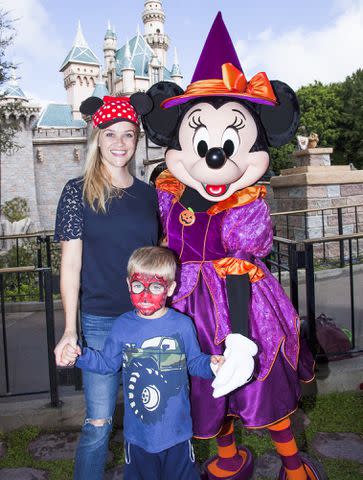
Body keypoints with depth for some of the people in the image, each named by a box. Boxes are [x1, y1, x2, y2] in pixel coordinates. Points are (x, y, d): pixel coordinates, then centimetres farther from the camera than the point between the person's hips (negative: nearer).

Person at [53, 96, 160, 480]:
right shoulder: (79, 191, -4)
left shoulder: (148, 194, 7)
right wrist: (69, 329, -13)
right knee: (99, 422, 3)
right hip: (100, 319, -4)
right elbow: (70, 263, -7)